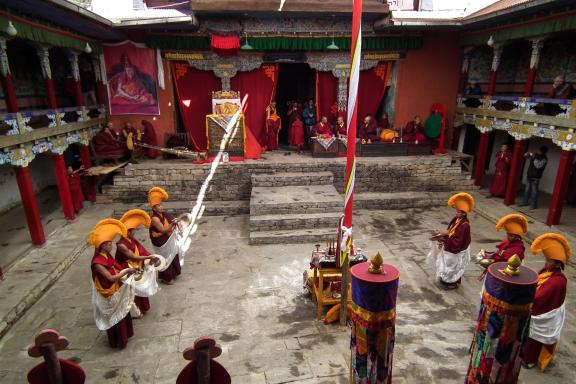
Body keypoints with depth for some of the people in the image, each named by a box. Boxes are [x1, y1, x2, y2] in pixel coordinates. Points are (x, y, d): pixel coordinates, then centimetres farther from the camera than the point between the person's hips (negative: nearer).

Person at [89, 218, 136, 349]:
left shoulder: (107, 256, -3)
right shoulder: (97, 262, -29)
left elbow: (117, 270, 7)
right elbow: (111, 278, -32)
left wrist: (126, 271, -7)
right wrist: (126, 271, -25)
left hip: (118, 291, 8)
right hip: (110, 295, -8)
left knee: (123, 314, 24)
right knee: (115, 318, 12)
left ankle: (125, 334, 45)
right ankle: (118, 341, 32)